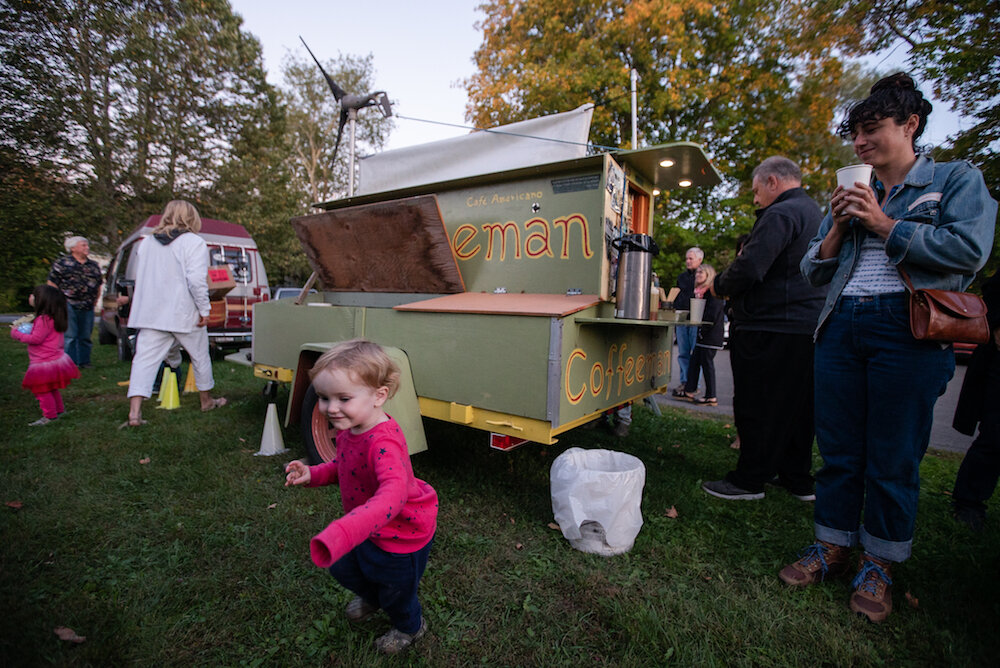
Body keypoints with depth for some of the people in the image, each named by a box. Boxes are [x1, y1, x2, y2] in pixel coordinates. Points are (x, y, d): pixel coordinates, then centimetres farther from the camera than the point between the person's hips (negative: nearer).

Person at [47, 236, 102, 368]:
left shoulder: (94, 265, 15)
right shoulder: (62, 263, 0)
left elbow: (98, 285, 22)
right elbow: (52, 283, 0)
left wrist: (94, 300, 13)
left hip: (87, 307, 4)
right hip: (68, 305, -4)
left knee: (85, 336, 9)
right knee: (69, 336, -5)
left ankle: (84, 362, 19)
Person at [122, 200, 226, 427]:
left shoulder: (146, 242, 13)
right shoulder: (194, 242, -9)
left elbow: (141, 278, 19)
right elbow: (196, 280, -19)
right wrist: (204, 310, -13)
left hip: (150, 315, 5)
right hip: (185, 314, -4)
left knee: (144, 359, 2)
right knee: (200, 357, 13)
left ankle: (134, 412, -7)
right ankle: (206, 400, 26)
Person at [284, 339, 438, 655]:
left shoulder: (384, 442, -41)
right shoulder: (349, 429, -9)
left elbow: (394, 492, -57)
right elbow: (344, 466, 10)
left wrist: (342, 534, -69)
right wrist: (313, 474, -8)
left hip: (403, 537, -8)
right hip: (368, 530, 8)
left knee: (395, 592, 19)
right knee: (341, 567, 28)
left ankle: (410, 627, 56)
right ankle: (371, 595, 62)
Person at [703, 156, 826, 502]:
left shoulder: (781, 214, -13)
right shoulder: (814, 213, 21)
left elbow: (749, 268, -23)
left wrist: (719, 285, -4)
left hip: (772, 328, -10)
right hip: (807, 324, 10)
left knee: (757, 407, -1)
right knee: (796, 405, 15)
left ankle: (749, 480, 9)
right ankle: (797, 478, 27)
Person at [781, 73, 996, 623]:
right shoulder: (852, 196, 20)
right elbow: (814, 272, 16)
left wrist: (886, 226, -6)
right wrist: (838, 228, 1)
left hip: (908, 329, -4)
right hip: (840, 327, 4)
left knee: (893, 455, 4)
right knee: (839, 447, 8)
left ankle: (878, 565, 21)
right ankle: (833, 547, 23)